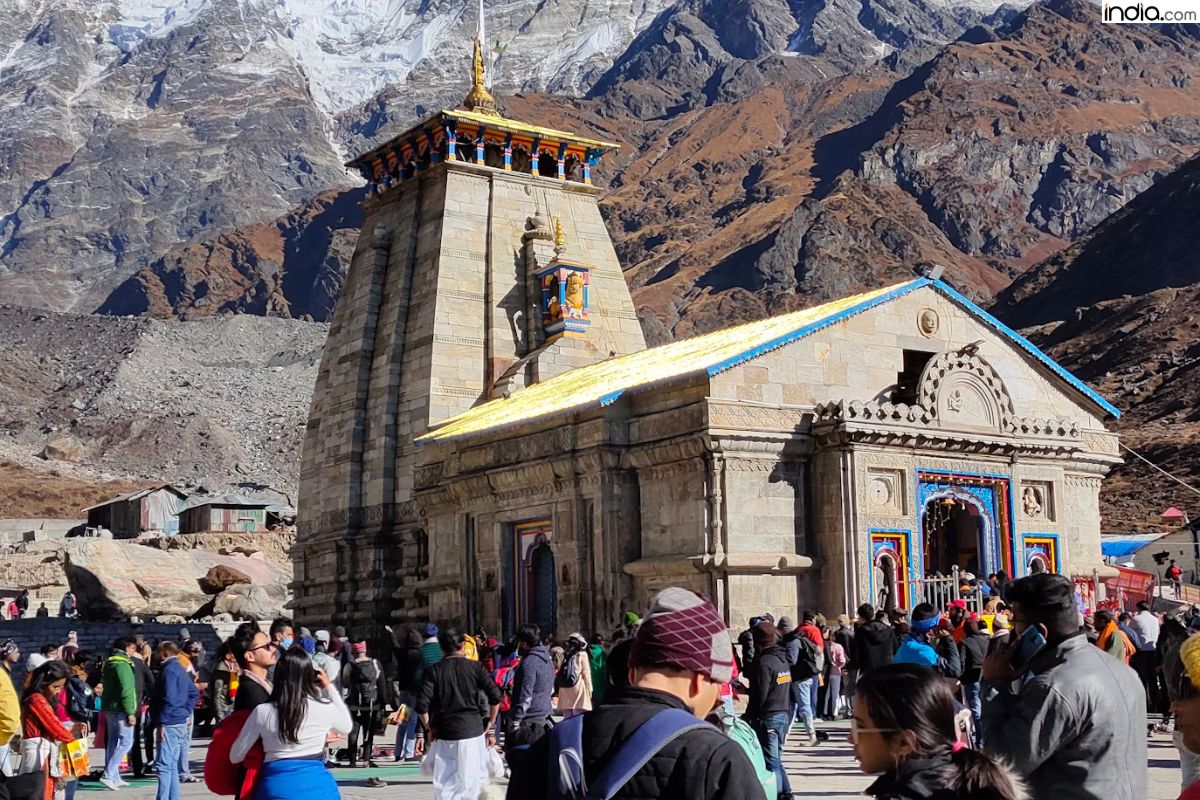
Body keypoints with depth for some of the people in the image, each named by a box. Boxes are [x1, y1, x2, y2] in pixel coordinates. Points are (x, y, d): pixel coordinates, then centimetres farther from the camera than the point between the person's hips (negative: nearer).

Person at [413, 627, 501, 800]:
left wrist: (429, 728, 6)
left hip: (445, 735, 0)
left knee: (445, 784, 6)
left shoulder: (434, 671, 0)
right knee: (474, 779, 11)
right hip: (473, 731, 0)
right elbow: (495, 696, -6)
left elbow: (422, 705, -9)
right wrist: (491, 724, 5)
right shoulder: (475, 667, 0)